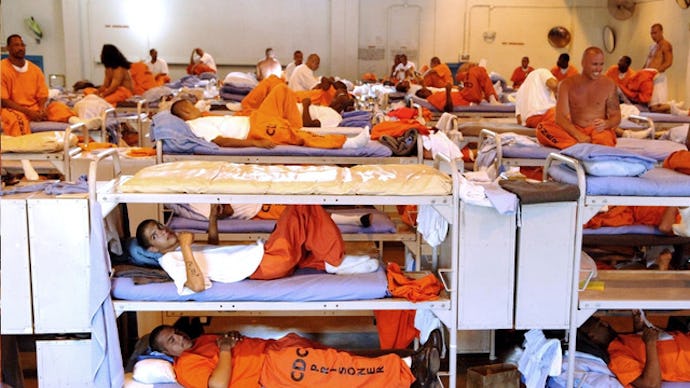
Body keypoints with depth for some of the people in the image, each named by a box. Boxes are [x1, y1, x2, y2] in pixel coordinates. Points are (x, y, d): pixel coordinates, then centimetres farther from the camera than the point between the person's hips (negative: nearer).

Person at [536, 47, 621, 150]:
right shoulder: (567, 84, 2)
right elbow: (560, 117, -8)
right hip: (574, 130, 1)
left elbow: (616, 116, 8)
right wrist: (578, 135, -26)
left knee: (604, 140, -40)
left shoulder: (608, 85, 5)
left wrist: (606, 124, -19)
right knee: (542, 128, -29)